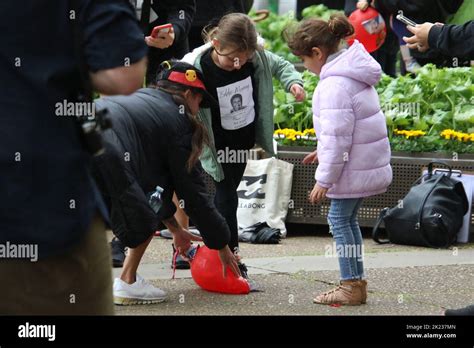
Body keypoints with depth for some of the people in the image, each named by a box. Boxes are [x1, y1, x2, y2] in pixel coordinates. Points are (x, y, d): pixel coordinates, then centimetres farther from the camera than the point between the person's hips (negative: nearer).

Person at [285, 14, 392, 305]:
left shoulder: (334, 85, -22)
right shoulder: (354, 71, 10)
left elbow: (336, 136, -22)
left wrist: (324, 179, -15)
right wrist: (322, 152, 24)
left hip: (353, 167, -9)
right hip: (368, 160, 9)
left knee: (340, 219, 0)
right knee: (348, 219, 16)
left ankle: (352, 286, 3)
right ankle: (356, 281, 20)